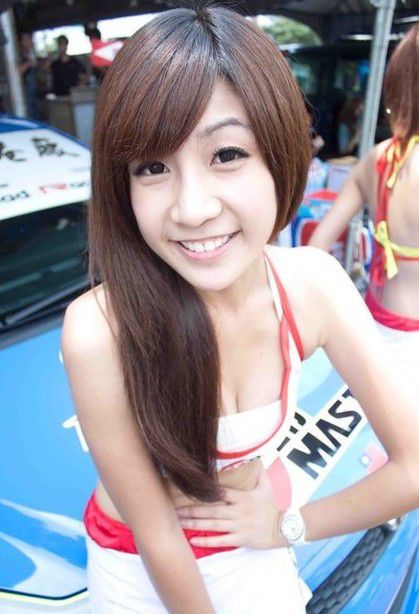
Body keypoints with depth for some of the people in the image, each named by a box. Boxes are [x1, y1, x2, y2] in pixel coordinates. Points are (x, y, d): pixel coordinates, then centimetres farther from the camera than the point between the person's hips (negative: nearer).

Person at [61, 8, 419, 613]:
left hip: (256, 553, 2)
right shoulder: (99, 331, -33)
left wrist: (289, 524, -11)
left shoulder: (314, 283, -24)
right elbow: (155, 534, -20)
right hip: (138, 564, -1)